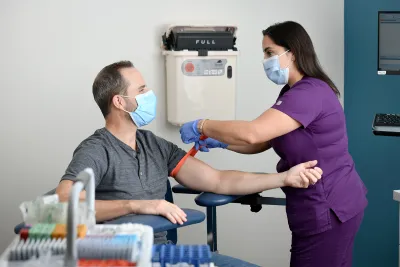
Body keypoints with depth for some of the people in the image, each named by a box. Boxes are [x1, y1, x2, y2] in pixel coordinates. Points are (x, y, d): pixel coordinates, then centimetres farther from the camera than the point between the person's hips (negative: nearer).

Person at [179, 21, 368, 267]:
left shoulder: (310, 93, -20)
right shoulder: (297, 92, 16)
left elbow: (252, 133, -30)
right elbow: (262, 142, 14)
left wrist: (202, 127, -18)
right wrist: (220, 142, -1)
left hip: (327, 208, -10)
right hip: (326, 204, 10)